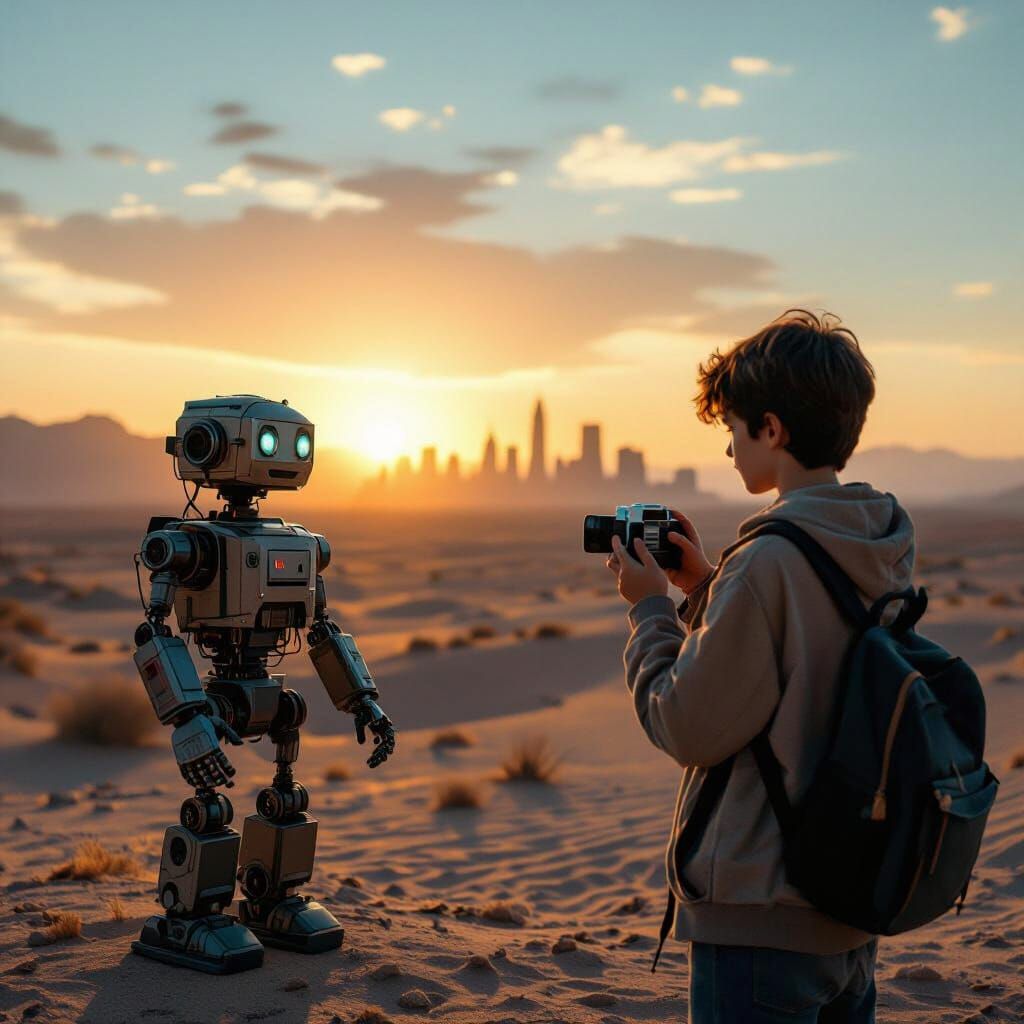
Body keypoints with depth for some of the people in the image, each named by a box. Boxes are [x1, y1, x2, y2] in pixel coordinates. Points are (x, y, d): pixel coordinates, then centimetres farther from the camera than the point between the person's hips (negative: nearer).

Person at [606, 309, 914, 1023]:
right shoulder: (886, 553, 4)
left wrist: (651, 609, -5)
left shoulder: (769, 564, -23)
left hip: (762, 913, -8)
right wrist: (705, 588, 9)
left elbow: (688, 729, -17)